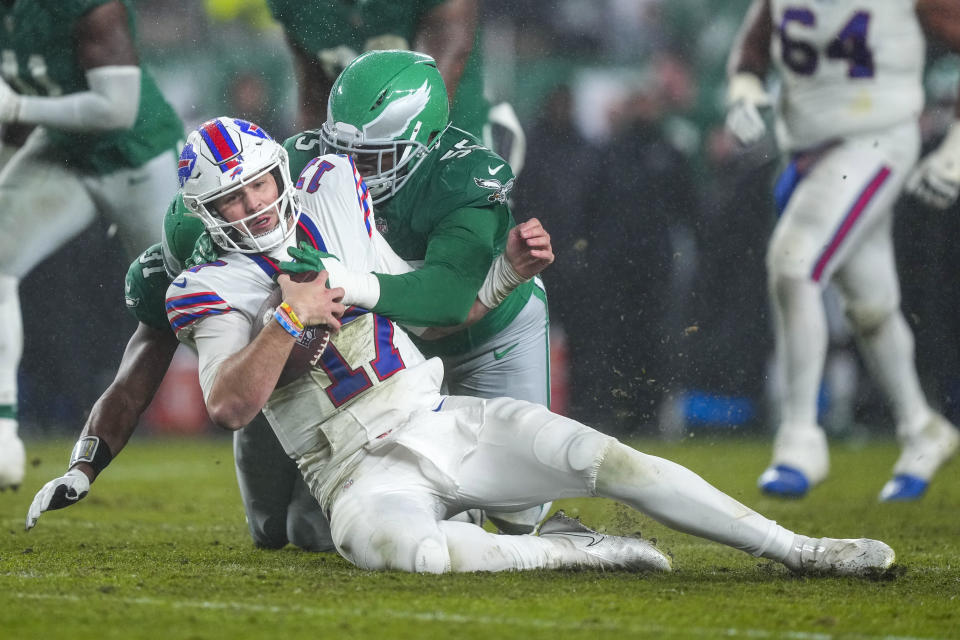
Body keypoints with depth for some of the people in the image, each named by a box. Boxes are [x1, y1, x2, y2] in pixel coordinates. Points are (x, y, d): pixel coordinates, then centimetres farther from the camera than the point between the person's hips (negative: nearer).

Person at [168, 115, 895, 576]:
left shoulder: (332, 207, 12)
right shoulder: (217, 290, -2)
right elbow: (230, 407, -18)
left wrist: (508, 268, 7)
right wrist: (290, 319, -25)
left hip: (441, 422, 5)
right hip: (364, 471, -5)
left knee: (607, 459, -14)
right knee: (411, 548, -40)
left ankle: (798, 550, -7)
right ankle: (581, 551, -19)